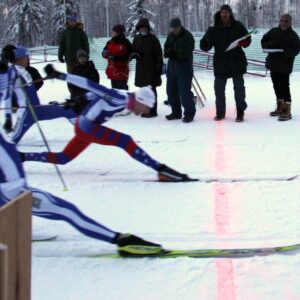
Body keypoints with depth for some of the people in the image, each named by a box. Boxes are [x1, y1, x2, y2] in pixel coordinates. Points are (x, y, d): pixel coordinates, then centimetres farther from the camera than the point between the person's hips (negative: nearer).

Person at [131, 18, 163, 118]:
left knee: (151, 89, -3)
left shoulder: (153, 39, -9)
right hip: (140, 68, 6)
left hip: (151, 68, -6)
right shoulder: (137, 38, 6)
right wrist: (134, 54, -7)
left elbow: (159, 54, -8)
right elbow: (133, 50, 18)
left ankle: (152, 111, 2)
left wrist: (159, 68, -12)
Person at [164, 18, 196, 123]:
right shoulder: (170, 35, 11)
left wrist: (174, 54, -29)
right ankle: (176, 112, 24)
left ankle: (189, 113, -1)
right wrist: (167, 52, -11)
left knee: (184, 91, -10)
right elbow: (166, 47, 13)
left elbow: (187, 52, -20)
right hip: (172, 65, 8)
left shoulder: (187, 36, -12)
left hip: (184, 67, -8)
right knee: (171, 90, 12)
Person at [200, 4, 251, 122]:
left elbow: (247, 40, 6)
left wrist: (242, 43, -16)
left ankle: (240, 113, 13)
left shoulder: (238, 26, 0)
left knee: (239, 88, 4)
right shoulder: (214, 29, -2)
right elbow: (205, 46, -5)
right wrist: (205, 44, -29)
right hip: (220, 63, 1)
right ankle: (220, 112, 19)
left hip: (236, 62, -1)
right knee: (219, 88, 6)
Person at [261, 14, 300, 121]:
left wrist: (284, 51, -30)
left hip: (285, 65, -6)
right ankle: (280, 107, 28)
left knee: (284, 87, -10)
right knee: (276, 86, 14)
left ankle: (287, 111, -8)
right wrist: (267, 47, -3)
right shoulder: (273, 31, 6)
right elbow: (264, 40, 18)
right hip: (273, 64, 6)